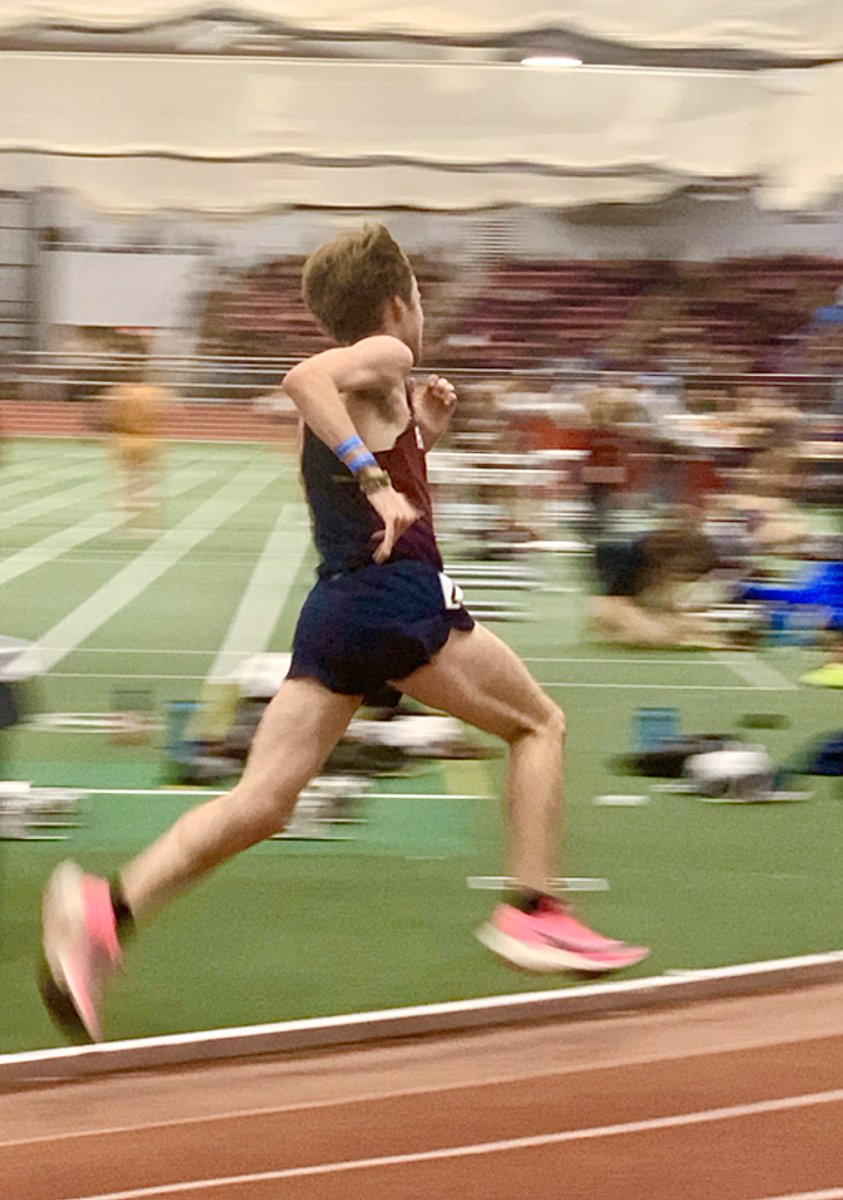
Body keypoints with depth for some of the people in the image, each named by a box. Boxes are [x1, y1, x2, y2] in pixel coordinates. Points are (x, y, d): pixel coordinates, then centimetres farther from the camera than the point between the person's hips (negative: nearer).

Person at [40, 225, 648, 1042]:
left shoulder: (346, 392, 24)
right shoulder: (383, 359, -1)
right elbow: (304, 378, -24)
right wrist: (376, 477, -28)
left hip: (332, 608, 8)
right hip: (401, 595, -7)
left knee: (260, 803, -3)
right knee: (539, 725, 13)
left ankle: (107, 910, -22)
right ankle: (531, 910, 5)